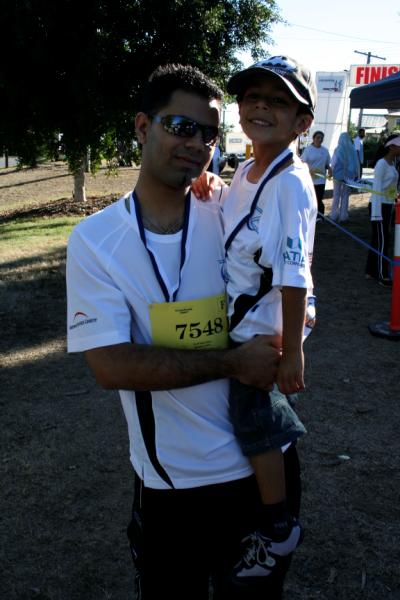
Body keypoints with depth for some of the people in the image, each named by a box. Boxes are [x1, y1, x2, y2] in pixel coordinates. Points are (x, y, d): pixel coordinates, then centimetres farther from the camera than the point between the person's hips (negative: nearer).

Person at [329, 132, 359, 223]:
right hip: (349, 176, 1)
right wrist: (355, 175, 6)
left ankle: (334, 215, 9)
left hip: (338, 175, -1)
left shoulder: (337, 150, -11)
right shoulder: (352, 150, -6)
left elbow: (333, 163, -7)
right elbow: (356, 164, -2)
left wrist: (332, 173, 7)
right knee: (345, 196, 9)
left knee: (336, 195, 9)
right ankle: (343, 216, 11)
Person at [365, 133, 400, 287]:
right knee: (382, 241, -4)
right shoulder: (382, 164, -15)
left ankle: (371, 271, 21)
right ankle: (383, 276, 2)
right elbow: (376, 189, -18)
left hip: (388, 206, 8)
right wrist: (376, 213, -21)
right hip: (379, 206, -8)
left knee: (377, 240, 13)